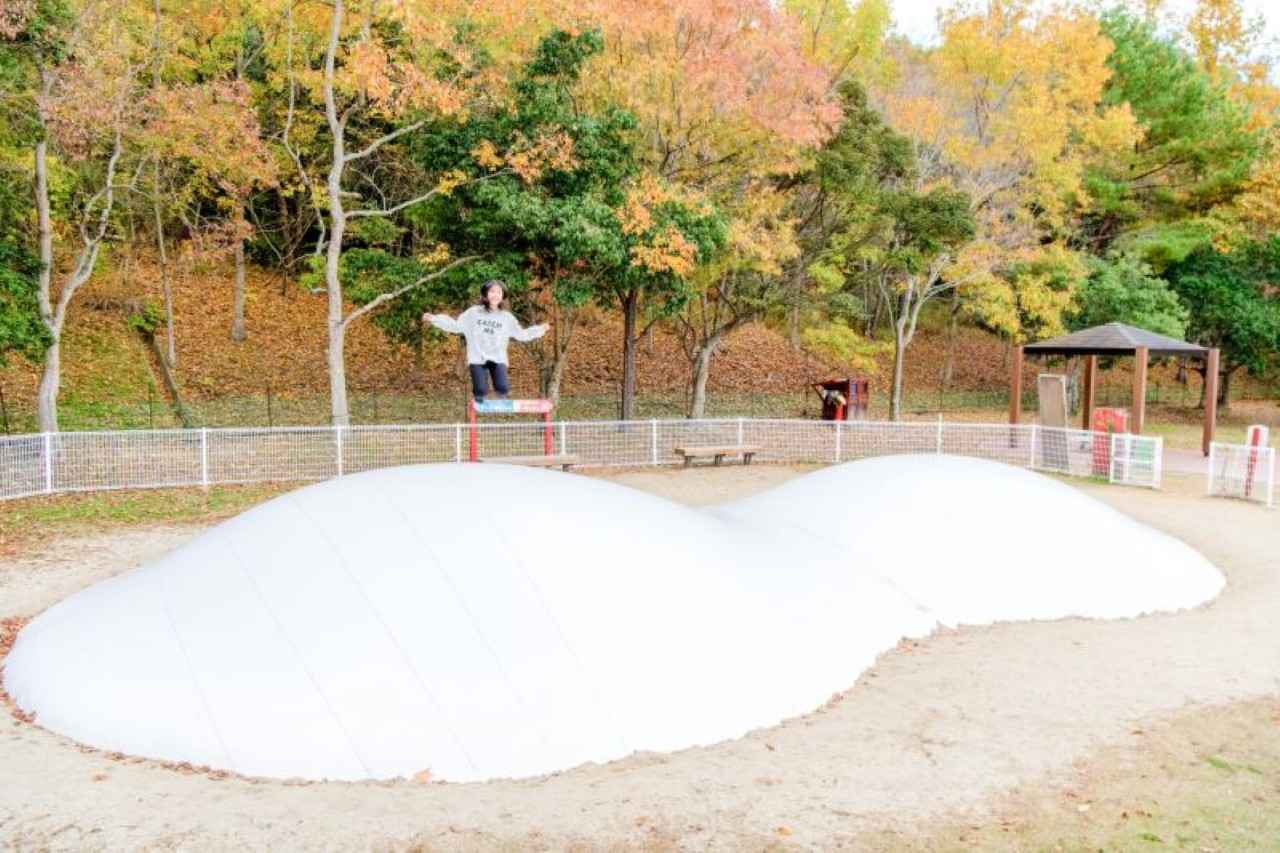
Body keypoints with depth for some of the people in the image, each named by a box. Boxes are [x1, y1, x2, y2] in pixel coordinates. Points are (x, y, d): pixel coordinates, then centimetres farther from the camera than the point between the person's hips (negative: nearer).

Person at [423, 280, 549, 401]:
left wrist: (541, 329, 3)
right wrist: (434, 319, 0)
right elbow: (456, 326, 6)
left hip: (498, 359, 1)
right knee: (480, 390, -15)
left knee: (502, 388, -17)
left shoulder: (507, 317, 6)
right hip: (477, 359, -1)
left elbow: (521, 334, 11)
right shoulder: (473, 312, 2)